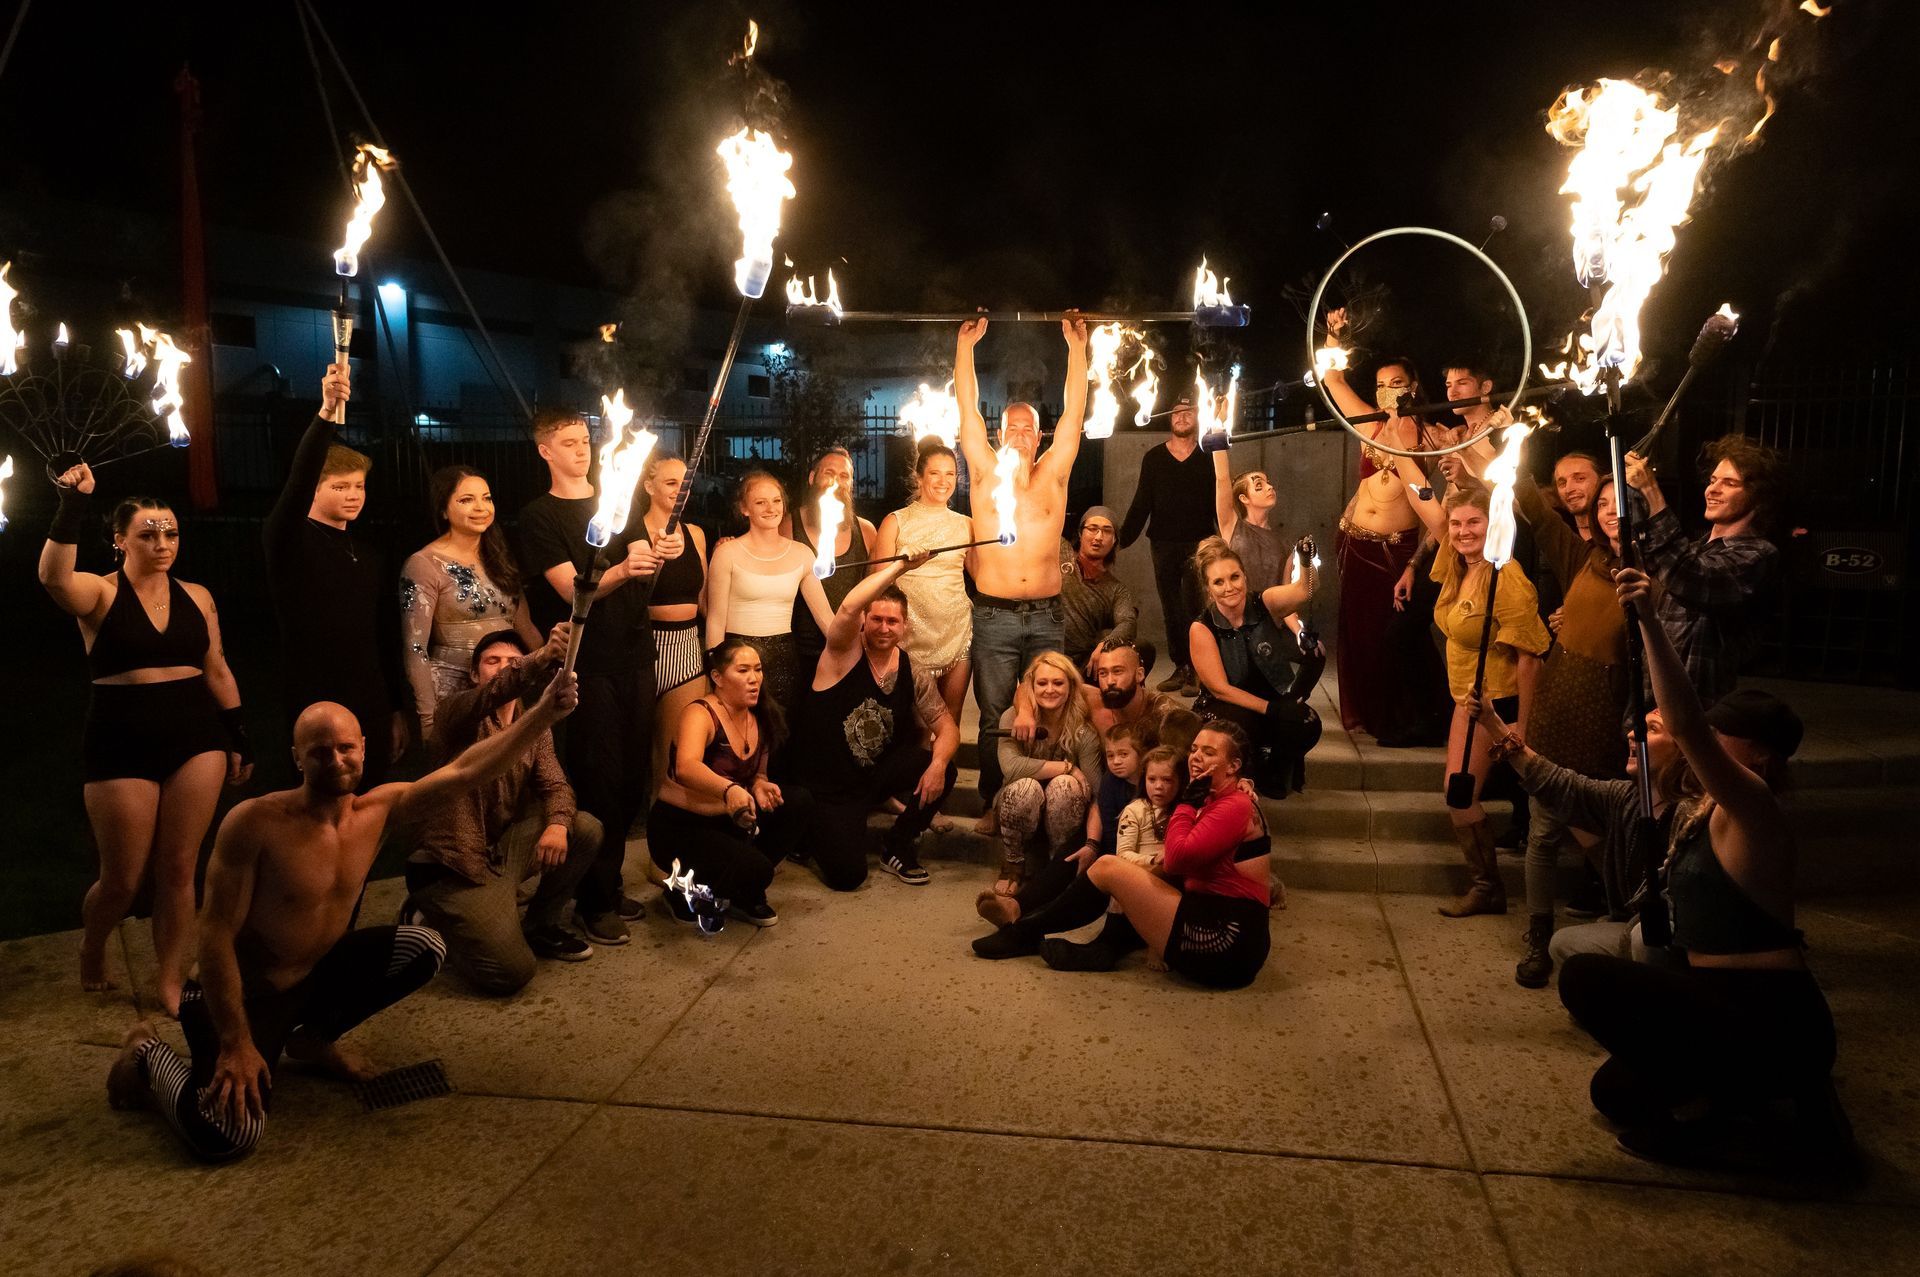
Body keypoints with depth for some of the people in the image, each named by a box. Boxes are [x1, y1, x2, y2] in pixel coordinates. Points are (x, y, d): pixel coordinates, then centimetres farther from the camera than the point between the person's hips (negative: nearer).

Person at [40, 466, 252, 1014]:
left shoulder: (196, 597, 7)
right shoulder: (100, 593, -4)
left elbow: (217, 670, 13)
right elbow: (54, 577, -29)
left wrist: (240, 740, 12)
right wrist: (72, 506, -32)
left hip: (195, 740, 3)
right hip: (121, 745, -3)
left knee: (178, 871, 5)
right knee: (122, 880, 5)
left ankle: (171, 983, 19)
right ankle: (91, 950, 38)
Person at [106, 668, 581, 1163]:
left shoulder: (377, 808, -7)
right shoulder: (254, 822, -24)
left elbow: (464, 772, -10)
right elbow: (216, 935, -22)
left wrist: (543, 713, -20)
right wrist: (236, 1044, -24)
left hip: (317, 974, 7)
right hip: (244, 992, -6)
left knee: (426, 948, -6)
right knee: (227, 1135, -24)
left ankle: (312, 1038, 15)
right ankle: (148, 1053, 9)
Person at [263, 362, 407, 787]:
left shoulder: (370, 557, 14)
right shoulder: (290, 542, -4)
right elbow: (298, 480, -23)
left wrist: (397, 708, 14)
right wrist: (326, 413, -37)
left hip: (371, 708, 5)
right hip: (315, 707, -5)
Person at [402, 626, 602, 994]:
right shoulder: (457, 712, -11)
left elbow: (554, 784, 0)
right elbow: (491, 694, -34)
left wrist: (558, 823, -26)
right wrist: (543, 658, -56)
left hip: (504, 849, 7)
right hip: (454, 864, -7)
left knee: (586, 829, -13)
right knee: (511, 972, -18)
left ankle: (541, 925, 8)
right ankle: (437, 922, 12)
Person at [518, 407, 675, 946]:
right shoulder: (538, 517, -1)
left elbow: (642, 568, 2)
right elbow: (573, 588, -12)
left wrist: (659, 552, -22)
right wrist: (622, 568, -31)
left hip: (635, 655, 5)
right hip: (586, 663, -5)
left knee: (634, 775, 7)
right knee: (598, 780, -5)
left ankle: (610, 881, 21)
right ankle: (595, 902, 5)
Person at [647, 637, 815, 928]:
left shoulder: (760, 718, 2)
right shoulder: (700, 713, -21)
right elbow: (686, 768, -42)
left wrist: (759, 784, -9)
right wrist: (730, 789, -61)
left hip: (729, 821, 8)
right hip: (679, 827, -8)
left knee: (798, 802, -11)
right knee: (755, 868, -29)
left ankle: (745, 894, 3)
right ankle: (683, 892, 1)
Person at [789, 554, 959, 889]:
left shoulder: (913, 675, -1)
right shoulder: (844, 654, -14)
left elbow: (946, 726, -2)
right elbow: (849, 607, -35)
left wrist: (937, 763, -23)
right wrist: (900, 566, -36)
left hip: (877, 774, 5)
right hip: (826, 786, -4)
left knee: (943, 771, -21)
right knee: (847, 875, -17)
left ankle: (897, 846, 5)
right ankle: (814, 834, 20)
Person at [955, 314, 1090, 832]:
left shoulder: (1054, 473, 8)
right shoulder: (985, 473, 5)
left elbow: (1074, 411, 4)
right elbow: (967, 408, 3)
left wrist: (1077, 346, 1)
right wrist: (966, 344, 1)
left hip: (1046, 615, 1)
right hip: (994, 616, -1)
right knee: (994, 716, 5)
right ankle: (995, 804, 15)